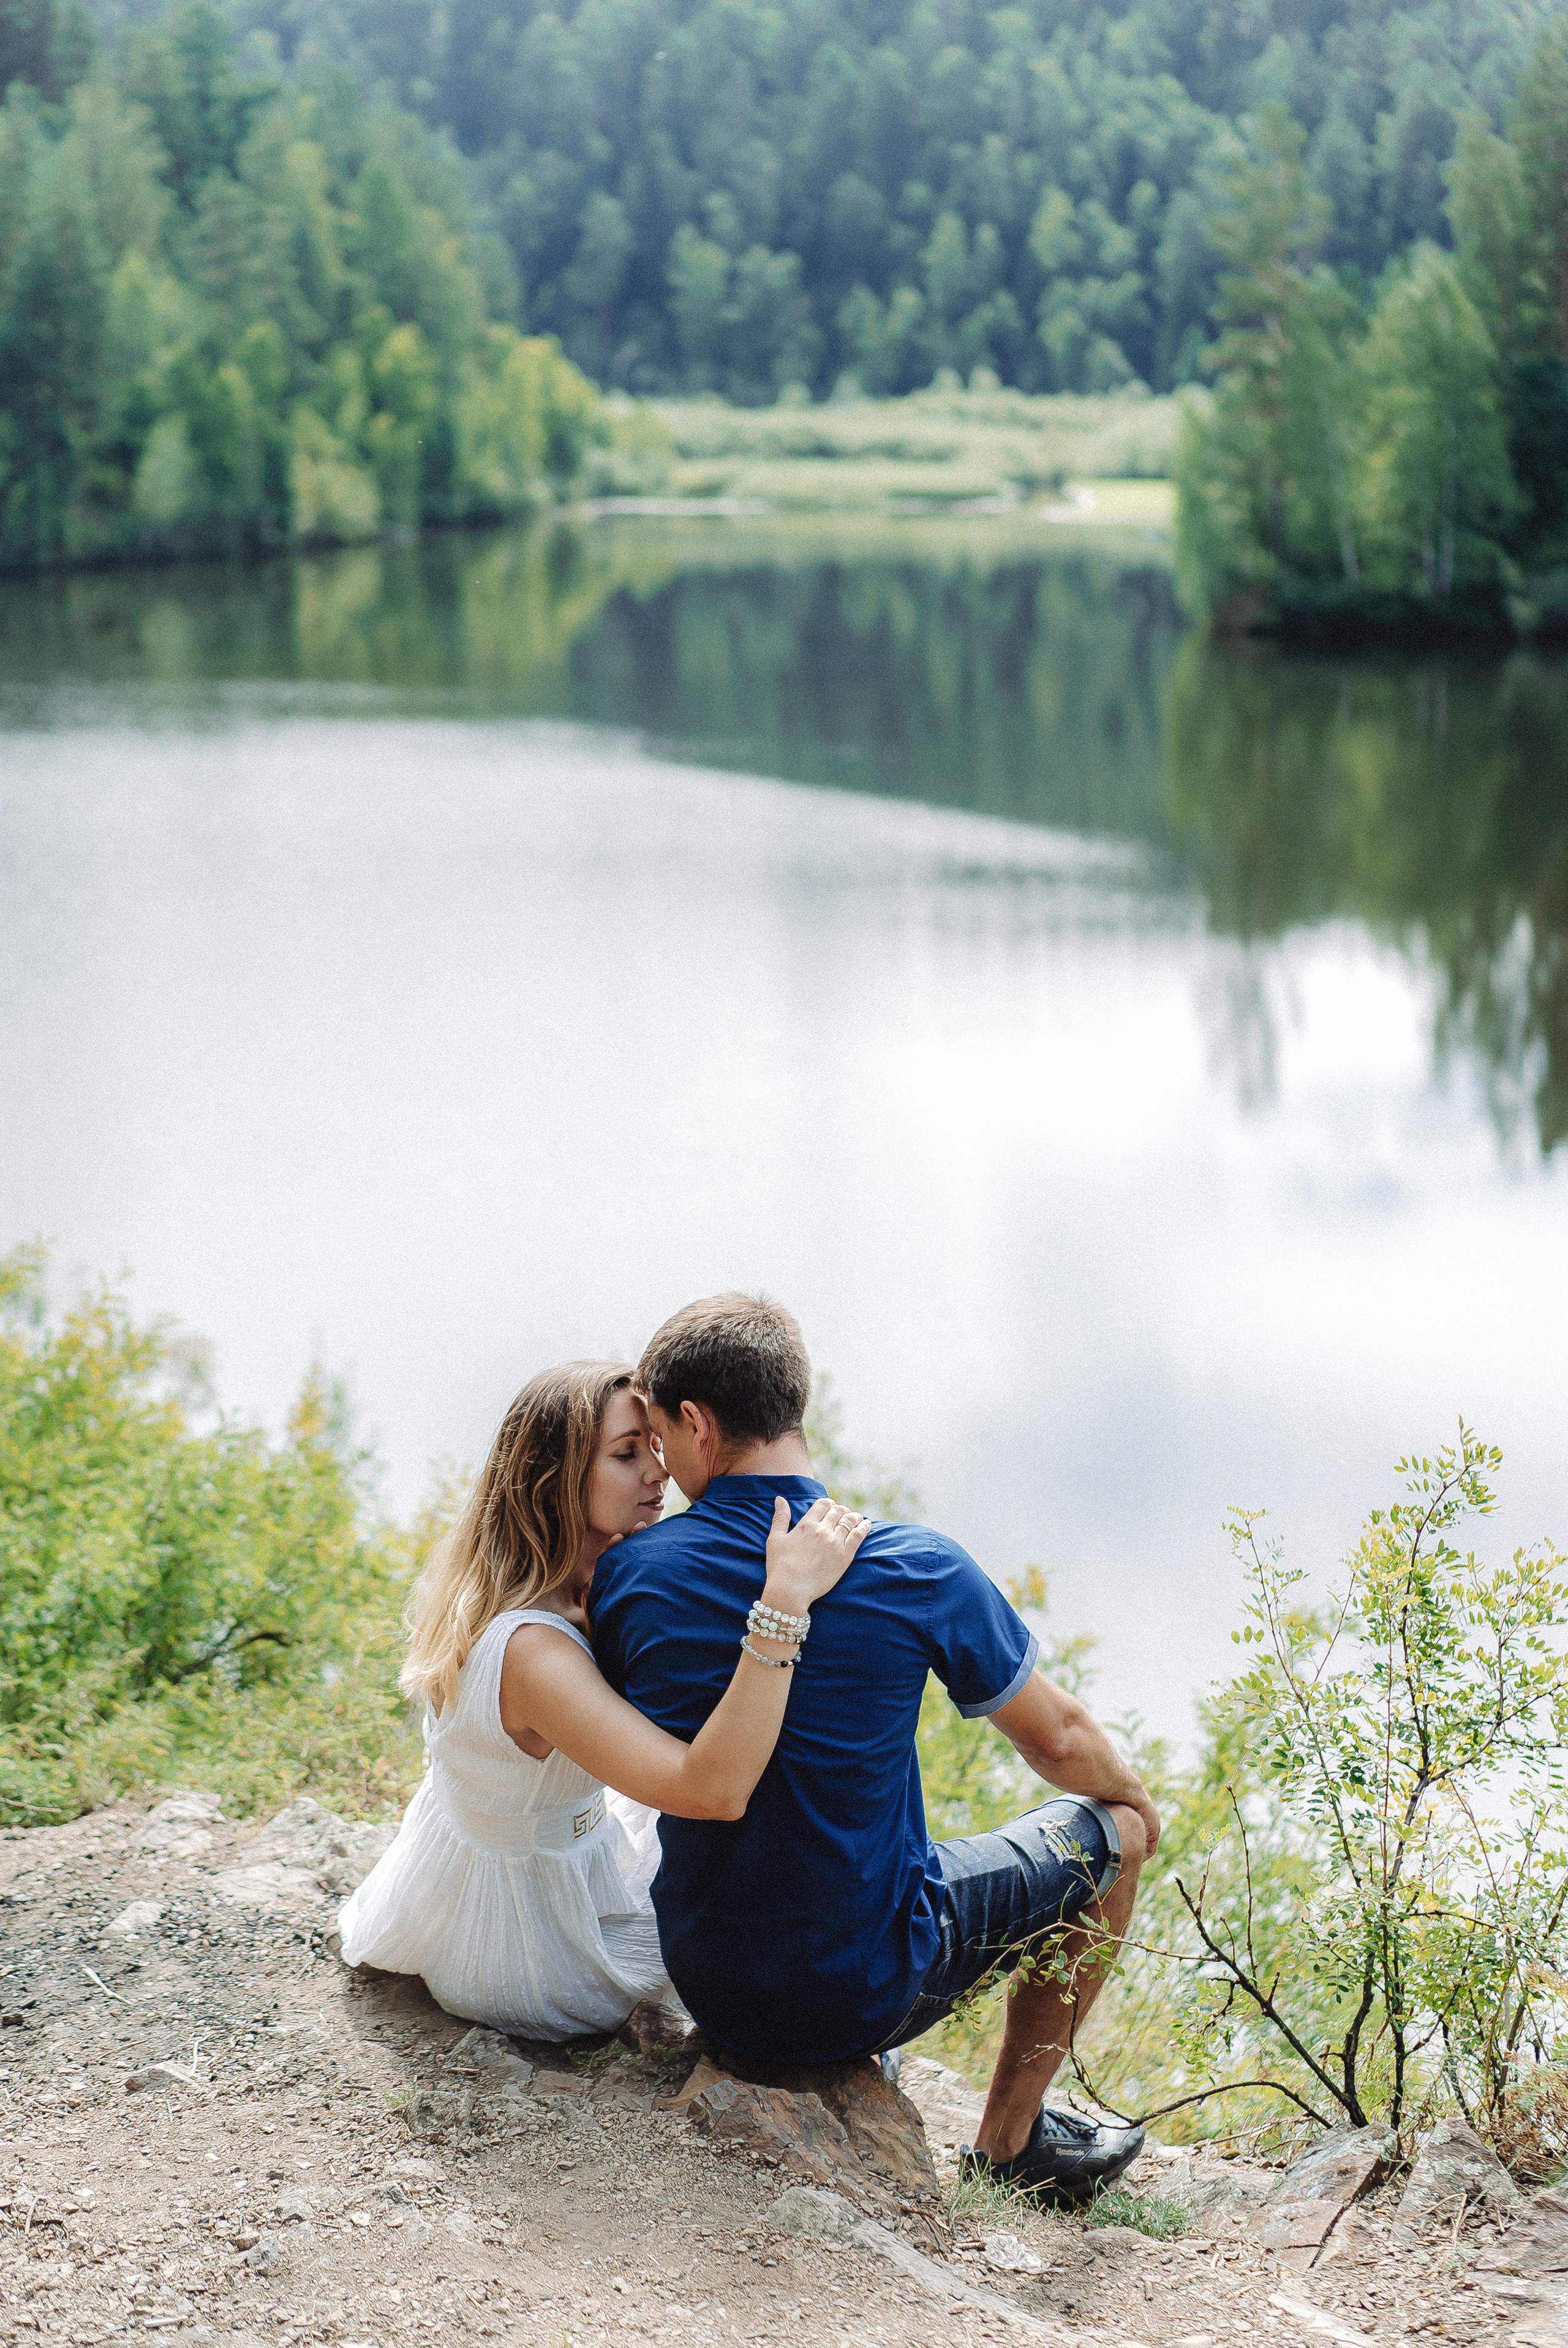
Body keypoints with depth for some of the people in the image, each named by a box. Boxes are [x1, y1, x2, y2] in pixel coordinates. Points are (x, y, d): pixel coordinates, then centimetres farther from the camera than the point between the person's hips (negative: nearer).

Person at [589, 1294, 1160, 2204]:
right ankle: (1011, 2134, 25)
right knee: (1112, 1828, 17)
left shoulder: (632, 1575, -11)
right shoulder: (918, 1573, -18)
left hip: (705, 1981, 5)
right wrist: (1138, 1804, 20)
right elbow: (1059, 1741, -3)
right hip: (865, 1994, -4)